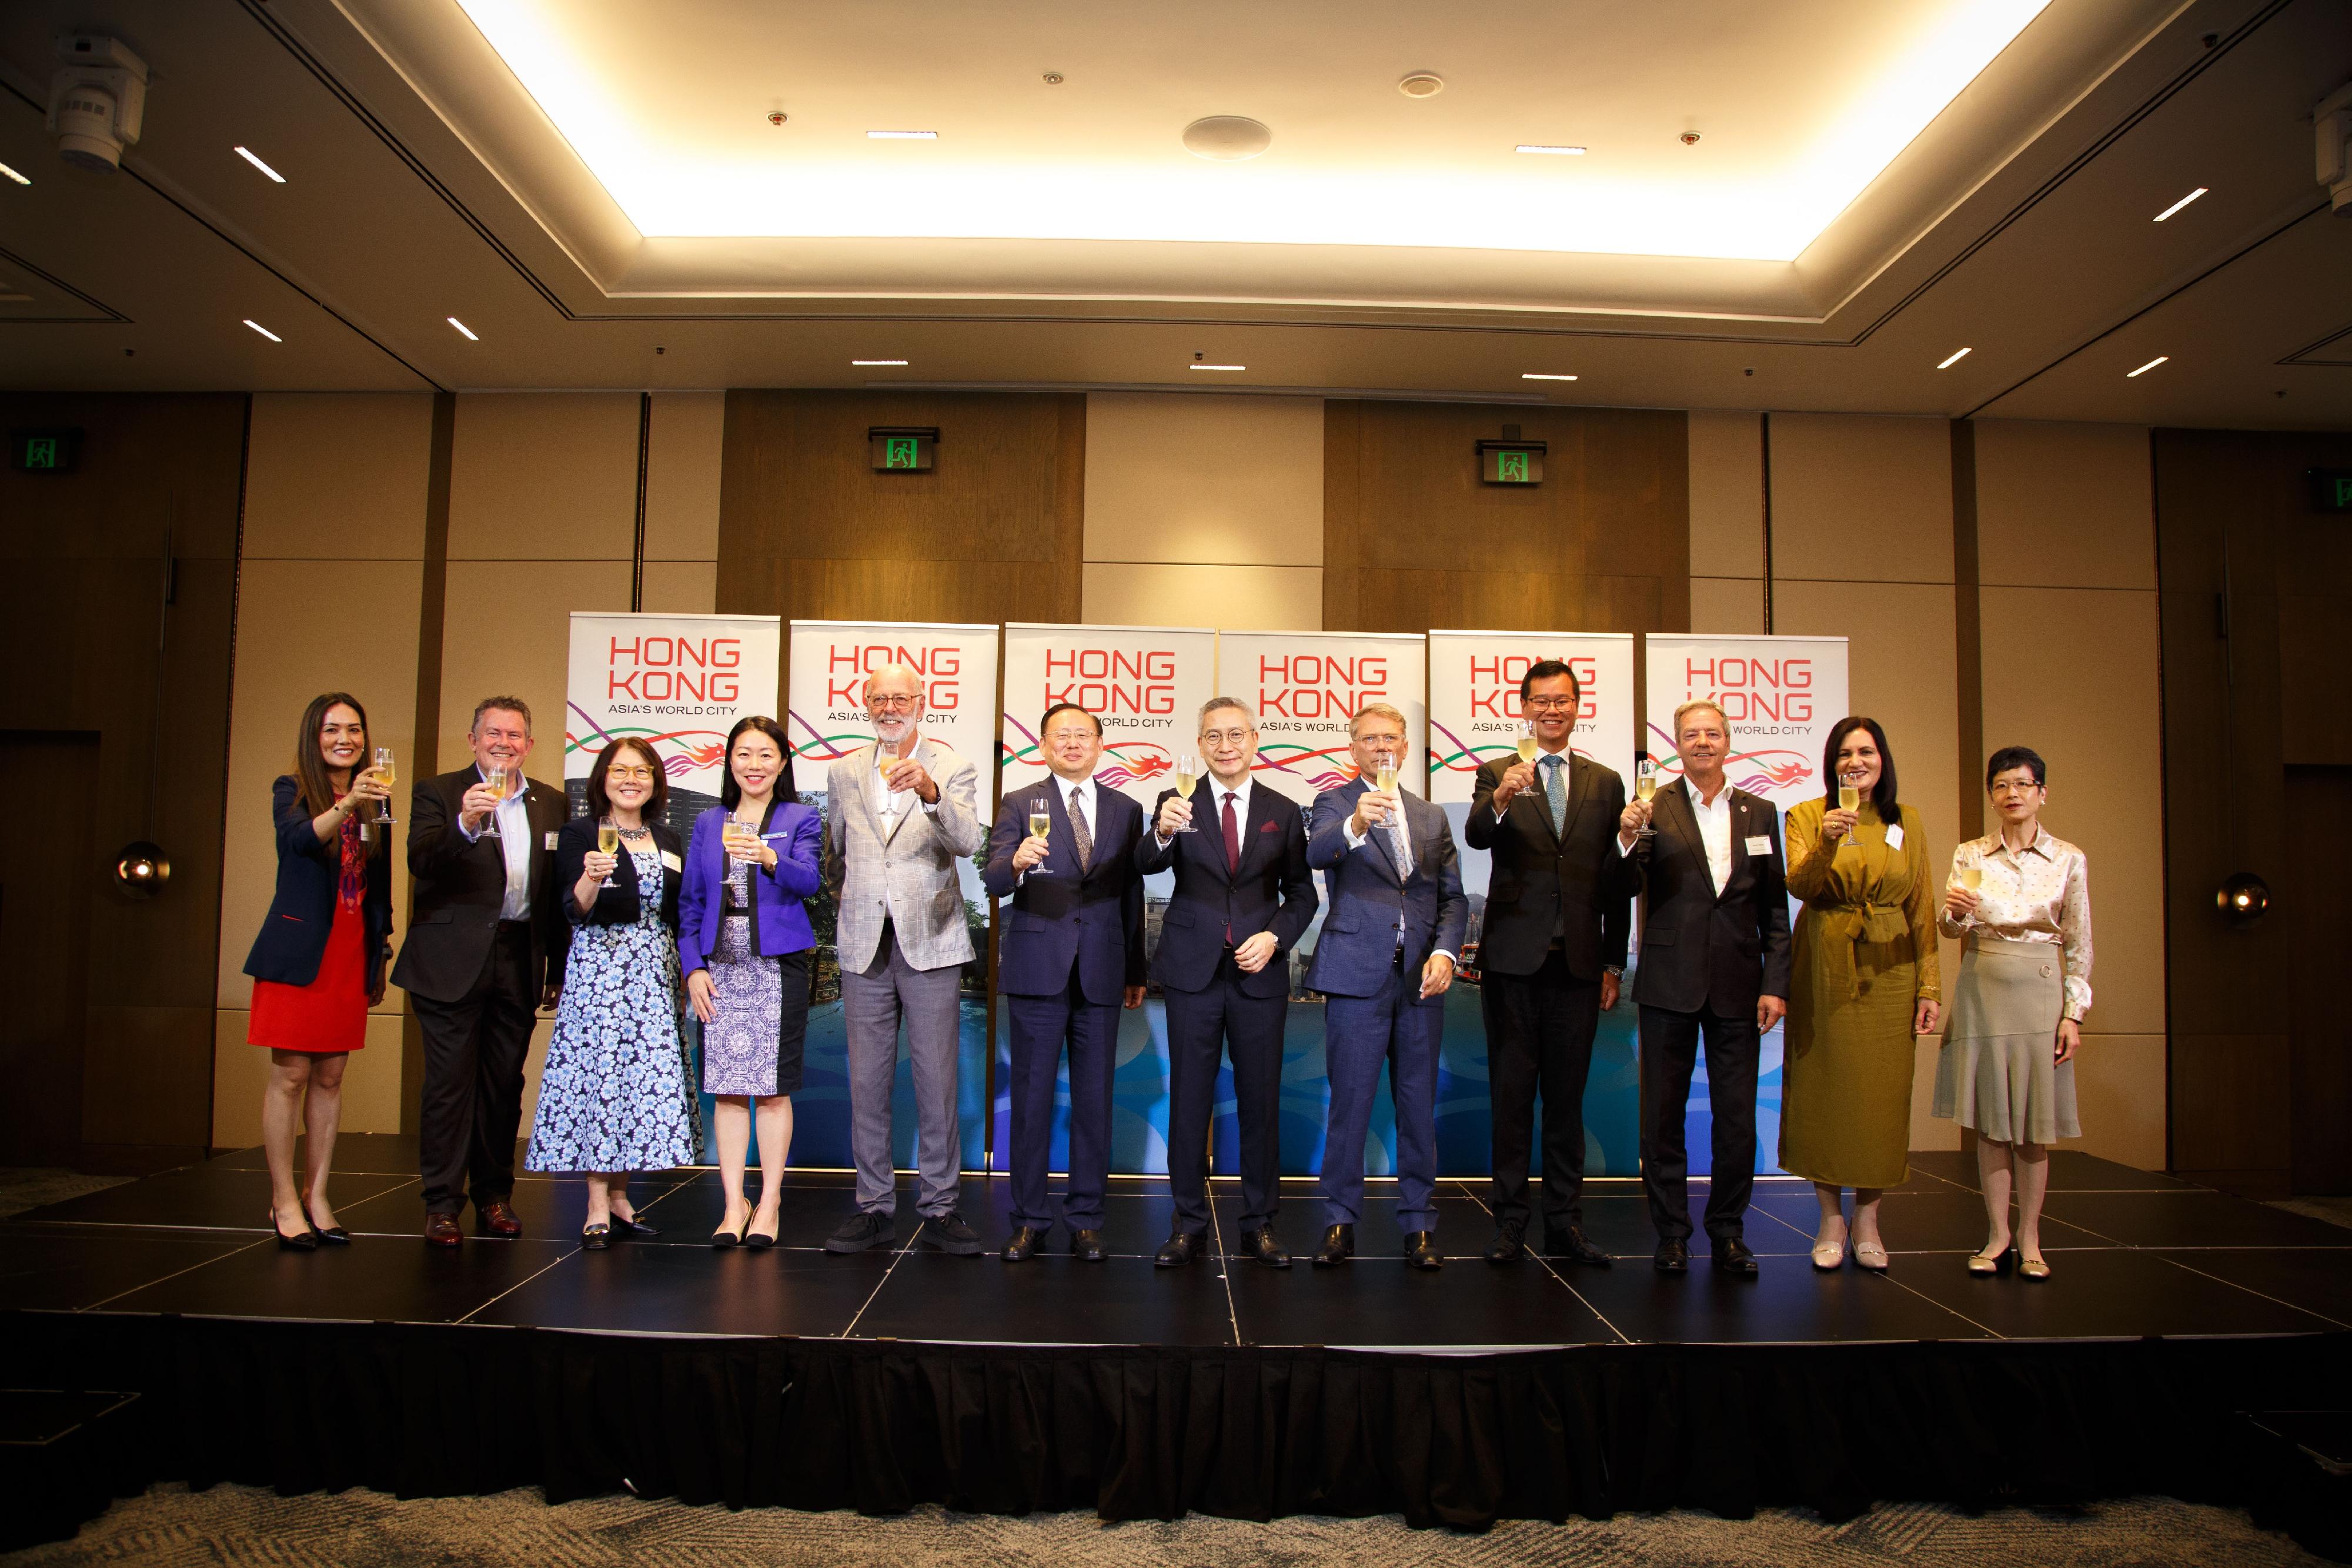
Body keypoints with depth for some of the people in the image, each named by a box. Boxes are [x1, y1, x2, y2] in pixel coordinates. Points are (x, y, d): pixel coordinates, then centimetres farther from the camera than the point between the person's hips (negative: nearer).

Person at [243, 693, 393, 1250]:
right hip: (298, 950, -4)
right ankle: (284, 1202, 5)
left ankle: (316, 1197, 14)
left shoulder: (375, 798, 11)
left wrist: (381, 955, 13)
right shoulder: (291, 791, 0)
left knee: (330, 1079, 7)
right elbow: (298, 838, -23)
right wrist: (345, 806, -41)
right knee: (289, 1077, -2)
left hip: (351, 954, 4)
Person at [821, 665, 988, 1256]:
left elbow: (967, 841, -17)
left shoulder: (951, 769, 1)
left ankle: (939, 1207, 9)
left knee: (937, 1081, -1)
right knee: (867, 1082, 6)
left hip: (930, 942, -3)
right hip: (865, 946, 3)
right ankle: (874, 1207, 16)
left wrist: (929, 791, -31)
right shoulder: (844, 772, 12)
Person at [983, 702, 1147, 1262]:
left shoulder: (1126, 811, 11)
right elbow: (994, 881, -9)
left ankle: (1086, 1220, 16)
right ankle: (1029, 1220, 15)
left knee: (1095, 1100, 6)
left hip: (1102, 974, 2)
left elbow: (1132, 894, 13)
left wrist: (1137, 971, 12)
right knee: (1032, 1096, 4)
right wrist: (1016, 862, -32)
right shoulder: (1019, 804, 3)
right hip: (1037, 969, -2)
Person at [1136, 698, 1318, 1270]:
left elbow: (1301, 893, 9)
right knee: (1189, 1098, 5)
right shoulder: (1178, 803, 1)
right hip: (1193, 970, -1)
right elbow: (1146, 866, -17)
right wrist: (1163, 833, -38)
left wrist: (1275, 937, -8)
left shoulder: (1284, 812, 6)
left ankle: (1259, 1225, 18)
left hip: (1260, 973, 1)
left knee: (1261, 1099, 7)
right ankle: (1189, 1224, 15)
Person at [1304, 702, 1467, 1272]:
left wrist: (1445, 951, -4)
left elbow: (1453, 898, 14)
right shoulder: (1334, 805, 2)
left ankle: (1418, 1225, 18)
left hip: (1421, 978, 4)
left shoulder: (1432, 817, 16)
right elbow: (1318, 852, -21)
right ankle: (1340, 1223, 11)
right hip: (1357, 975, -4)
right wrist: (1354, 826, -42)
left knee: (1419, 1105, 8)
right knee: (1350, 1102, 0)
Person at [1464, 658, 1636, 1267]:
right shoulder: (1497, 774, 3)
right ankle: (1510, 1222, 13)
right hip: (1513, 959, -2)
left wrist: (1614, 963, 7)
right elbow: (1476, 836, -17)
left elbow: (1617, 880, 11)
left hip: (1578, 962, 2)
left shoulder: (1606, 782, 10)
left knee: (1567, 1096, 10)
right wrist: (1500, 801, -38)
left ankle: (1565, 1223, 19)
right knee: (1511, 1094, 5)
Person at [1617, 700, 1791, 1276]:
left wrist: (1776, 984, 1)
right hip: (1670, 984, -2)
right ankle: (1672, 1233, 18)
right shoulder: (1654, 808, -1)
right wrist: (1628, 839, -34)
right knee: (1663, 1116, 6)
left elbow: (1774, 908, 9)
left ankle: (1728, 1233, 21)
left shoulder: (1759, 812, 8)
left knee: (1737, 1119, 6)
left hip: (1738, 985, 2)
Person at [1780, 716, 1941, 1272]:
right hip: (1826, 971, -2)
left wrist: (1928, 986, 3)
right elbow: (1800, 886, -14)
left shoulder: (1907, 823, 8)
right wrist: (1826, 843, -31)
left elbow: (1921, 908, 8)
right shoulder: (1806, 816, 0)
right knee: (1825, 1089, 3)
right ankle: (1831, 1219, 16)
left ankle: (1867, 1220, 17)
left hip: (1888, 971, 2)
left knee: (1882, 1093, 4)